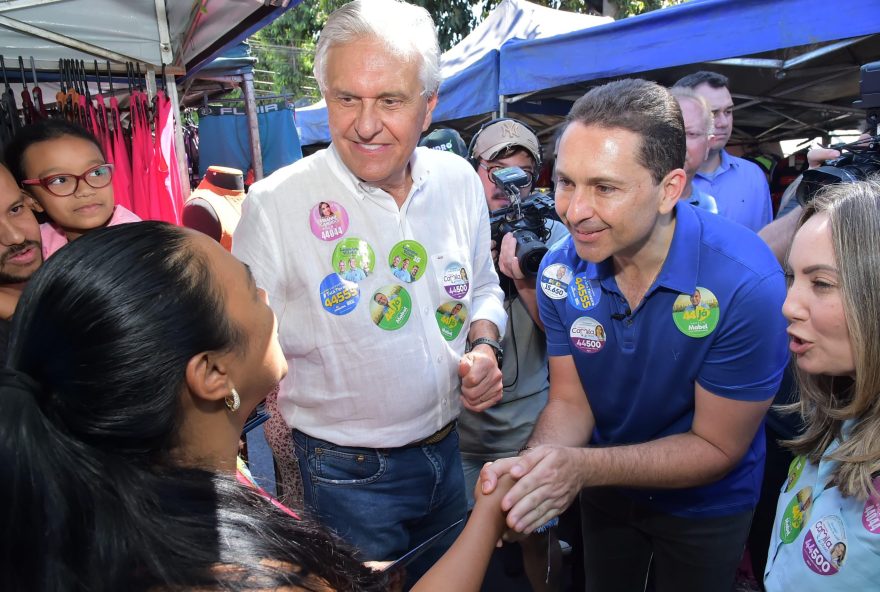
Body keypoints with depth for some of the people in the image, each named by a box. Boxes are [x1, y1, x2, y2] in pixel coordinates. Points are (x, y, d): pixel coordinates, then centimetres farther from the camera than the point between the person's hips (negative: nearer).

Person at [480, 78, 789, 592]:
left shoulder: (747, 283, -34)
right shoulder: (560, 269, -19)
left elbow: (716, 448, -24)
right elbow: (570, 402, -12)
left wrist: (583, 466, -37)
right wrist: (534, 463, -33)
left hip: (705, 506, -3)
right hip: (608, 488, 3)